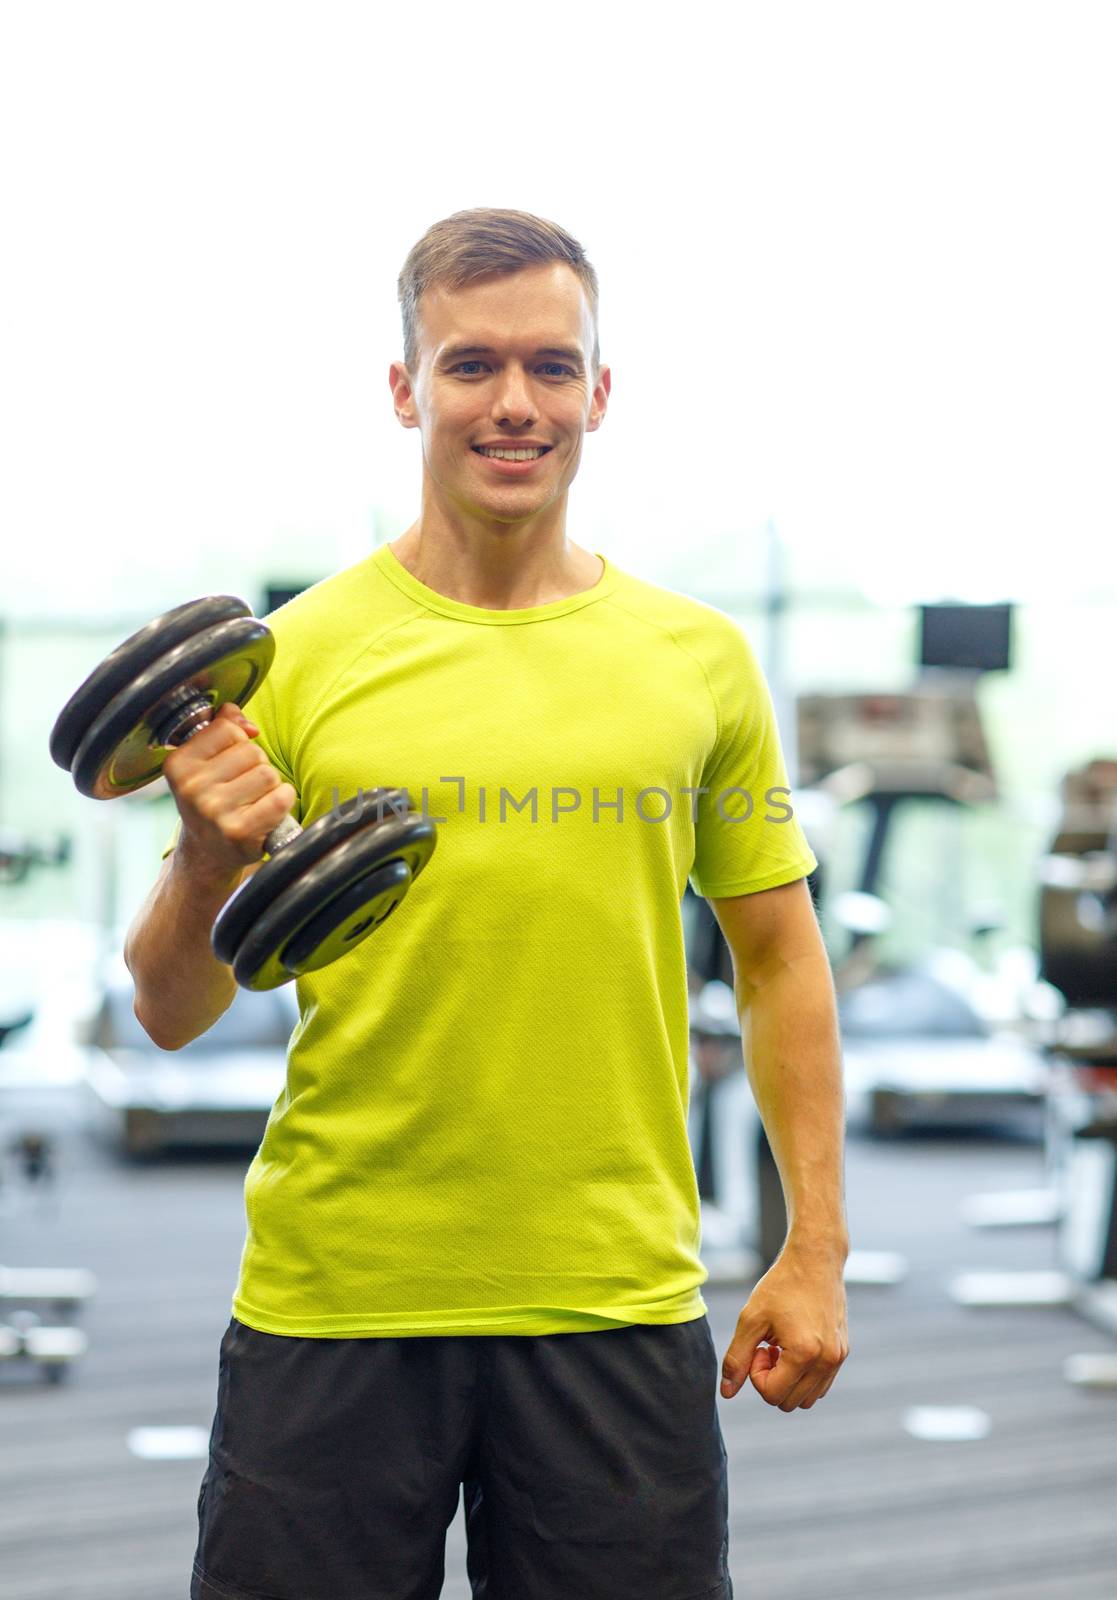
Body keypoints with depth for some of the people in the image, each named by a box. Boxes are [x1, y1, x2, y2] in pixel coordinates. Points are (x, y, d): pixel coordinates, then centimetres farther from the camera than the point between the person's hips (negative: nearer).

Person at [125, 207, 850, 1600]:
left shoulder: (700, 658, 4)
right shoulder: (295, 654, -2)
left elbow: (778, 958, 11)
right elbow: (173, 1013, 0)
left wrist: (816, 1247, 6)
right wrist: (207, 868, -21)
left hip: (616, 1304, 1)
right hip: (332, 1297, -1)